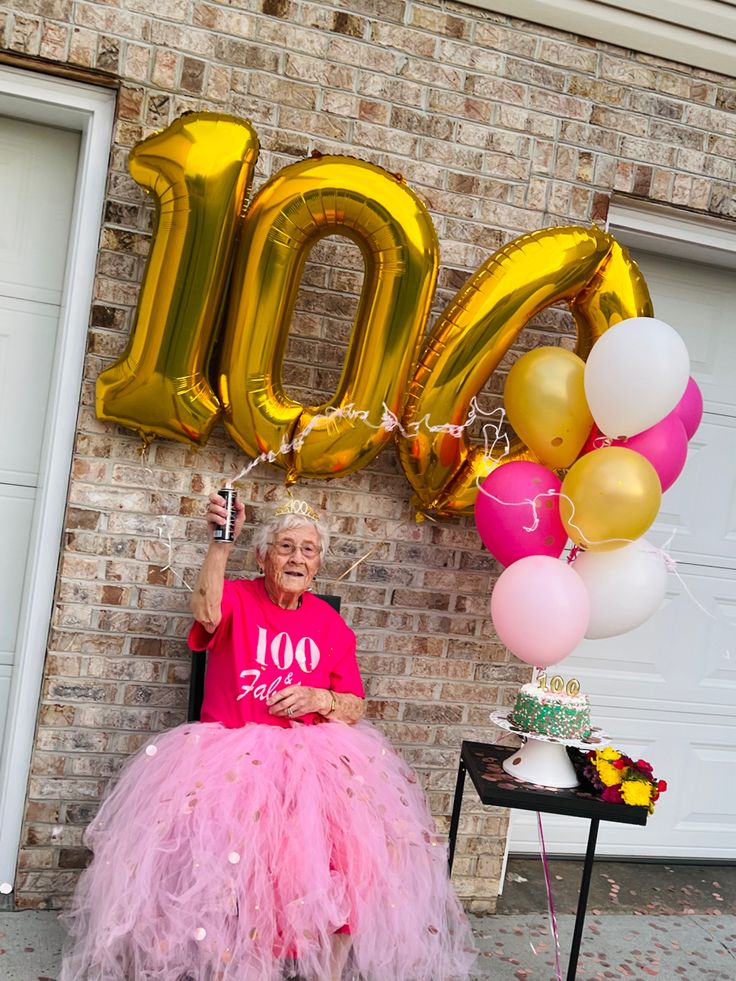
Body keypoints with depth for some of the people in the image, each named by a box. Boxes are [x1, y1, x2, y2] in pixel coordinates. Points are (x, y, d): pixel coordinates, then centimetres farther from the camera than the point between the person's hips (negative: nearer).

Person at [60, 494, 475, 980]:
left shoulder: (331, 625, 11)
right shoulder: (238, 597, 3)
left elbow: (356, 708, 11)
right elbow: (206, 612, -23)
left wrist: (318, 699, -9)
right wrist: (220, 543, -36)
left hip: (311, 756, 3)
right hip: (229, 751, -2)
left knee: (352, 848, -20)